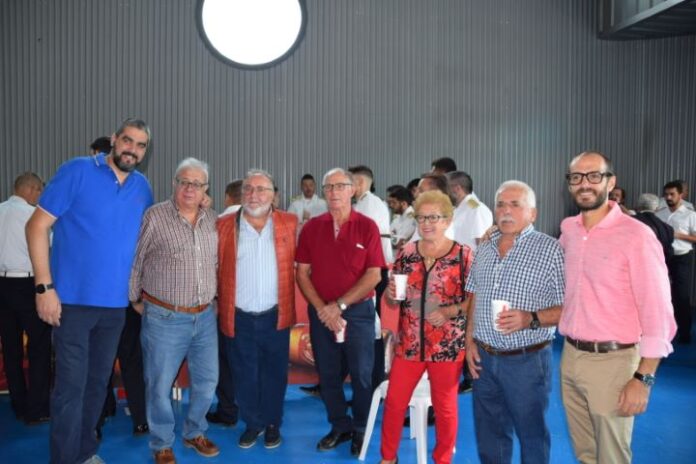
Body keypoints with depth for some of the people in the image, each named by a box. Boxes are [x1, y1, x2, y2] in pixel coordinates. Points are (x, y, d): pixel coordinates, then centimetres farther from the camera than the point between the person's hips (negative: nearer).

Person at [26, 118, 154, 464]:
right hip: (73, 299, -5)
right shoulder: (77, 171, -8)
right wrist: (44, 286, -15)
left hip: (116, 303, 5)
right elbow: (37, 226, -10)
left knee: (98, 382, 16)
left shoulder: (142, 187, 6)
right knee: (71, 386, -1)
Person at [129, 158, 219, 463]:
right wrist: (136, 301, 2)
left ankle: (194, 433, 36)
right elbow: (133, 263, -3)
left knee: (207, 379, 14)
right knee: (160, 384, 6)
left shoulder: (213, 220, 5)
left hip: (205, 316, 5)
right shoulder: (154, 217, -9)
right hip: (164, 318, -5)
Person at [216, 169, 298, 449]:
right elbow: (215, 269, 3)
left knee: (274, 374, 13)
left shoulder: (290, 224, 0)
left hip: (276, 316, 0)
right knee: (245, 376, 13)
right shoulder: (224, 226, -1)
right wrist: (217, 305, 0)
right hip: (238, 318, 0)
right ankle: (253, 423, 32)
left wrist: (291, 305, 0)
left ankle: (273, 424, 32)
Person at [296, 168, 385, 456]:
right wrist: (322, 308, -11)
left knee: (361, 374, 7)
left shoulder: (367, 226, -6)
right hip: (320, 312, 3)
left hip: (358, 310, -2)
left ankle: (361, 429, 27)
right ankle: (339, 426, 31)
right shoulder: (311, 228, 2)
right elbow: (302, 273, 1)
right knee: (328, 374, 12)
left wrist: (340, 305, -13)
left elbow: (373, 275, -9)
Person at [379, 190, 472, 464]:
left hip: (448, 346, -3)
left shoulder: (464, 255, -8)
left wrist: (449, 311, -21)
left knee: (444, 407, 13)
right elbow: (393, 299, 9)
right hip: (408, 344, 3)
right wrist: (391, 294, -12)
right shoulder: (406, 253, 2)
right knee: (394, 402, 11)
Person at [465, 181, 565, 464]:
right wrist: (470, 340, 7)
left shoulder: (551, 249, -11)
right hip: (483, 358, 5)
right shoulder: (484, 248, 7)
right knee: (488, 433, 18)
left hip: (527, 361, -5)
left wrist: (531, 319, -28)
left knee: (532, 435, 12)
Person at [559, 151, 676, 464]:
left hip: (612, 361, -5)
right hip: (570, 356, 5)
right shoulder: (568, 229, 4)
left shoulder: (636, 235, -14)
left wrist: (643, 378, -16)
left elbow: (658, 315, -14)